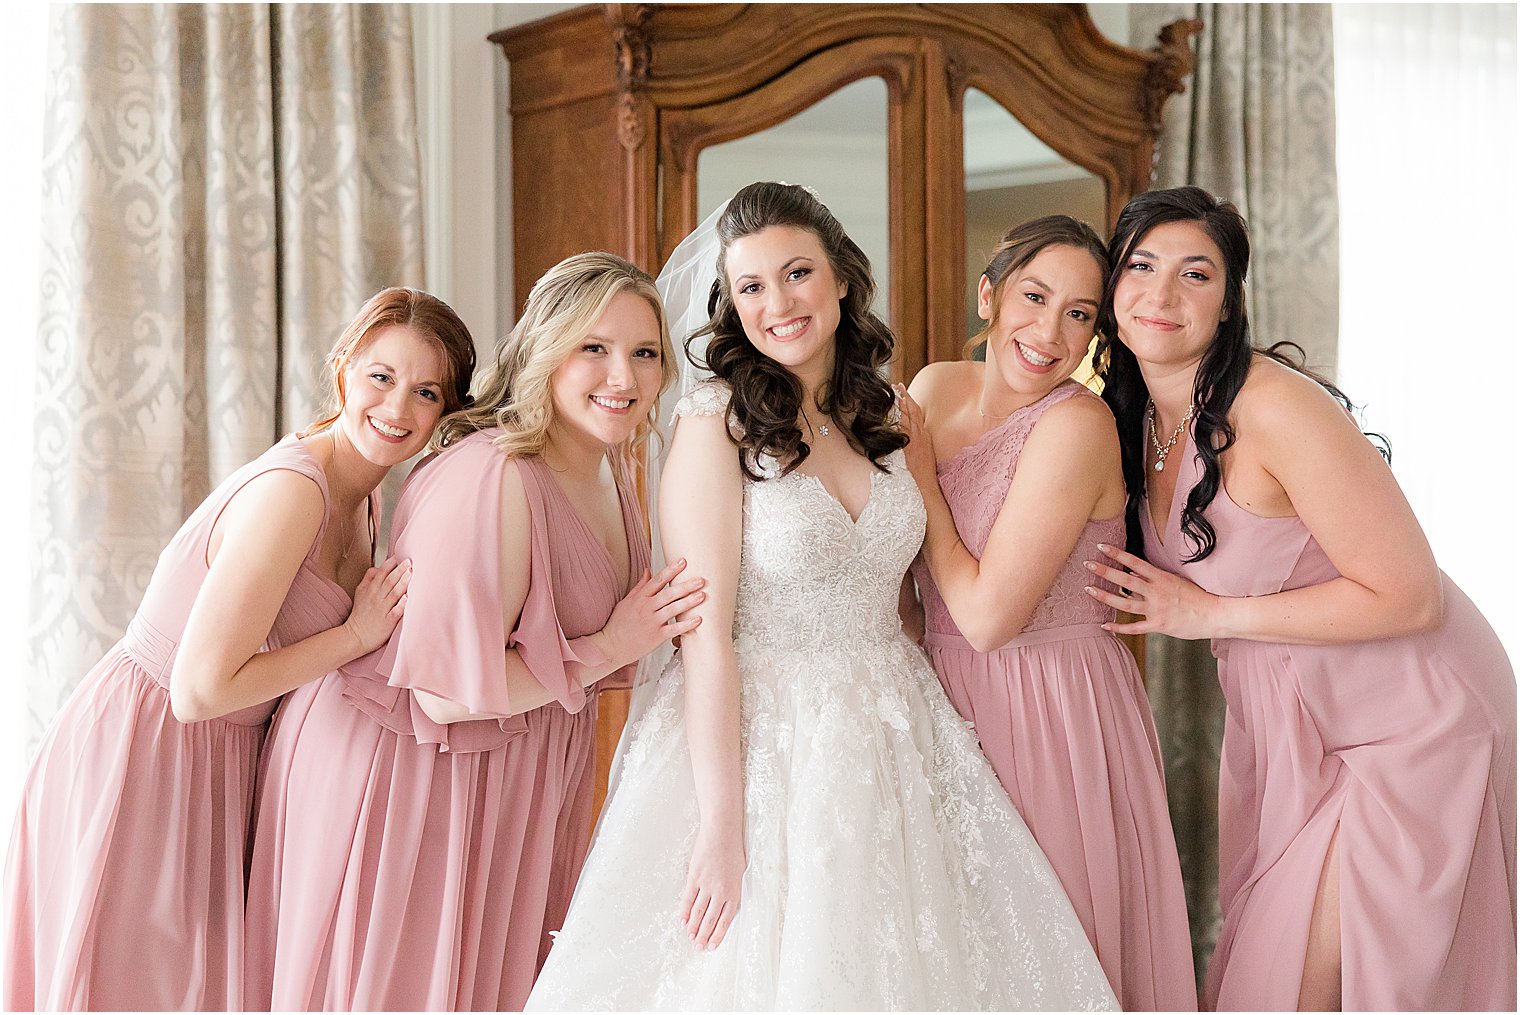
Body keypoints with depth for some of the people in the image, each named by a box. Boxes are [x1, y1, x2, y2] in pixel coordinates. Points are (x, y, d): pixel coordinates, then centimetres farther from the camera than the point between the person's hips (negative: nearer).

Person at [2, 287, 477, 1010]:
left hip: (224, 757, 9)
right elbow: (200, 688, -28)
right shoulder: (290, 489, -26)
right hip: (142, 753, -9)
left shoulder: (363, 497, 3)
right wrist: (360, 633, -21)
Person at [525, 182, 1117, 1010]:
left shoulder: (882, 421, 7)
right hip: (757, 740, -5)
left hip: (891, 742, 6)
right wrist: (722, 824, -19)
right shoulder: (716, 421, -10)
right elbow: (706, 633, -15)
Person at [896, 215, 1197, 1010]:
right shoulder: (938, 388, 2)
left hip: (1055, 710, -6)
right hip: (953, 700, 7)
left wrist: (919, 467, -14)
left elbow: (987, 616, -21)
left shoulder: (1077, 425, -19)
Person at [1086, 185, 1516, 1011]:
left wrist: (1212, 615, -21)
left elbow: (1408, 596, -25)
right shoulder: (1131, 419, -1)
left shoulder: (1276, 408, -25)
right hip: (1280, 722, 8)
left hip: (1408, 720, -7)